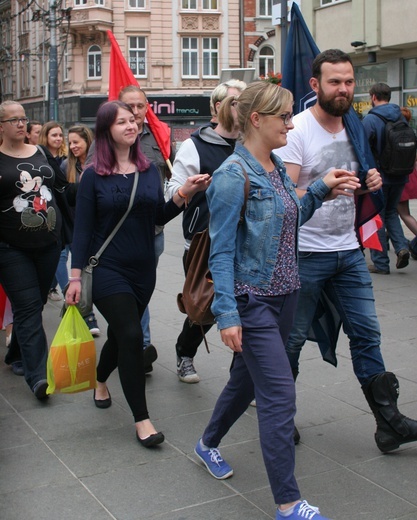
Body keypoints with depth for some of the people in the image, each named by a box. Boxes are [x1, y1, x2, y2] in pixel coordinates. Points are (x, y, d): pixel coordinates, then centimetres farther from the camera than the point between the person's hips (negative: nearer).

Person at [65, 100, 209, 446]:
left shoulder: (149, 170, 4)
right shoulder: (94, 176, -6)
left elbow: (159, 217, 6)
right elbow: (83, 227, -6)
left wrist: (183, 195, -11)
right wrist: (76, 277, -8)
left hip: (143, 269, 4)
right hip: (107, 269, -4)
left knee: (120, 334, 17)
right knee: (131, 336, -12)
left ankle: (101, 380, 48)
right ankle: (142, 419, 0)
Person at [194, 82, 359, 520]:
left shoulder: (277, 168, 9)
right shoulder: (233, 175, -16)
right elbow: (221, 251, -17)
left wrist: (321, 190, 9)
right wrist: (227, 314, -22)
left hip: (284, 294, 9)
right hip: (252, 299, -9)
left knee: (248, 378, 21)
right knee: (280, 395, -8)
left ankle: (208, 444, 45)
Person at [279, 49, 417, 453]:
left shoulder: (355, 127, 10)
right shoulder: (297, 130, -12)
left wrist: (369, 183, -1)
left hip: (348, 251, 6)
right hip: (306, 254, -6)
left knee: (366, 334, 7)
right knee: (292, 339, 6)